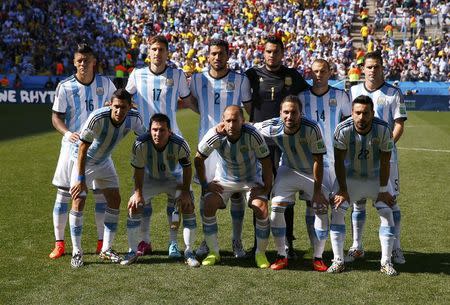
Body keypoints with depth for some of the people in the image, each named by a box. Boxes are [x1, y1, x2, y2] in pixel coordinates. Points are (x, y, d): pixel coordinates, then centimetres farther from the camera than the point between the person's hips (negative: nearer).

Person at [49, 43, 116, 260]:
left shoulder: (105, 84, 1)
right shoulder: (65, 86, -5)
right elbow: (56, 117, -3)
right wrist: (68, 133, -20)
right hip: (73, 144, -1)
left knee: (101, 193, 3)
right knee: (63, 193, 0)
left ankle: (102, 242, 15)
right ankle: (59, 243, 10)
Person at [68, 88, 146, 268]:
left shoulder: (134, 118, -20)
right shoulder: (96, 118, -35)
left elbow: (144, 136, 2)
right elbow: (83, 149, -29)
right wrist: (81, 179, -29)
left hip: (104, 161, 5)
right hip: (85, 160, -5)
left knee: (115, 200, 2)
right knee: (78, 201, -11)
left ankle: (106, 249, 14)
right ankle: (76, 251, 0)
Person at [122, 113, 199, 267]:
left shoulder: (180, 145, -33)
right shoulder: (140, 144, -32)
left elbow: (187, 168, -16)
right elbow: (139, 170, -16)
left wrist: (185, 191, -18)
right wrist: (138, 193, -15)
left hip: (174, 178, -1)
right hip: (150, 178, 1)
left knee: (188, 206, -17)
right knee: (134, 206, -12)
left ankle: (189, 252, -1)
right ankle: (132, 252, 4)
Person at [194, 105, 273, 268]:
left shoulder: (253, 135, -30)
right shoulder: (215, 135, -26)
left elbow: (266, 162, -17)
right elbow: (199, 159, -9)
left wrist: (266, 188, -16)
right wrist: (204, 184, -10)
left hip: (252, 180, -1)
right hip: (224, 179, 1)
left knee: (262, 211, -19)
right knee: (208, 206, -18)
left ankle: (260, 253, 2)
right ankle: (213, 252, -2)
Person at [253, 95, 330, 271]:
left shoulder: (311, 129, -32)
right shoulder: (272, 127, -24)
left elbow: (318, 161, -25)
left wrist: (317, 190, -22)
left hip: (313, 172, -2)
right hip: (288, 170, 2)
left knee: (322, 208, -8)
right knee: (276, 208, -9)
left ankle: (318, 258, 7)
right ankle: (281, 256, 5)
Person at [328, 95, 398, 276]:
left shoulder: (383, 129, -25)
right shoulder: (343, 129, -25)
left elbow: (385, 163, -16)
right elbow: (339, 161, -16)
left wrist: (383, 190, -14)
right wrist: (343, 190, -17)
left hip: (376, 177, 0)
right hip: (349, 176, 0)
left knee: (387, 212, -9)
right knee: (337, 211, -12)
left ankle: (386, 262, 2)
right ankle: (338, 260, -4)